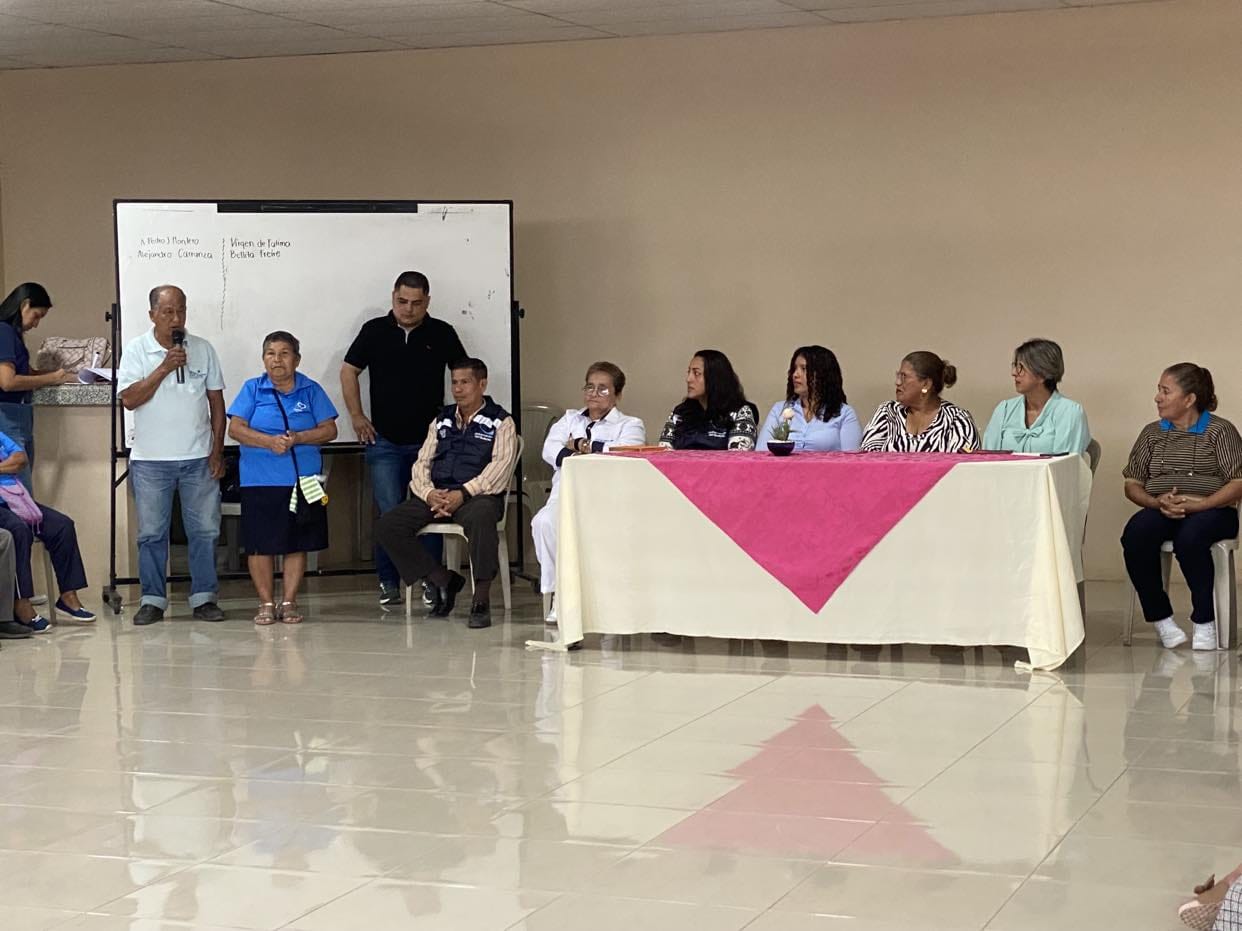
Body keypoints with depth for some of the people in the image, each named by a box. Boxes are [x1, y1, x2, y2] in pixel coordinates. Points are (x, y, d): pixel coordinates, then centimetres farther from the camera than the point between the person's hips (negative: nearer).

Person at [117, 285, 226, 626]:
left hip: (198, 458, 1)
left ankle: (204, 598, 10)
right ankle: (152, 600, 11)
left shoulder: (203, 349, 5)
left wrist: (218, 450, 2)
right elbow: (129, 399, -10)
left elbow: (216, 400, 8)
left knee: (205, 530, 2)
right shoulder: (136, 350, -1)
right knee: (151, 533, 3)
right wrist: (163, 368, -17)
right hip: (150, 459, -1)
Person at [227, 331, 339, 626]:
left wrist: (297, 439, -15)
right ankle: (266, 603, 10)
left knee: (297, 543, 4)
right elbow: (236, 428, -3)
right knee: (260, 544, -1)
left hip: (303, 478, 1)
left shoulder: (311, 390, 7)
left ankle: (289, 601, 14)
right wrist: (269, 441, -18)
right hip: (260, 480, -1)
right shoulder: (252, 389, 5)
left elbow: (329, 430, 2)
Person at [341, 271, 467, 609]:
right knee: (389, 514, -4)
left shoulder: (442, 334, 3)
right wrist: (356, 416, 4)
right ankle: (388, 583, 4)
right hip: (384, 441, 0)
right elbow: (349, 371, 9)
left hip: (429, 439, 0)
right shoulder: (374, 331, 3)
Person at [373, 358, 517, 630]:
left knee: (480, 518, -41)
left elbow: (500, 467, -9)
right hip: (436, 496, 6)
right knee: (387, 526, -16)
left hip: (477, 496, -6)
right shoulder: (442, 421, 22)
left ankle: (481, 601, -29)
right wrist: (428, 493, -8)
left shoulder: (500, 422, 5)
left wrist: (462, 494, -20)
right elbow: (422, 463, 15)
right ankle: (444, 581, -4)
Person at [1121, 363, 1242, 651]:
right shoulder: (1152, 433, 15)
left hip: (1210, 511, -4)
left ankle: (1204, 622, -24)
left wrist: (1195, 504, -19)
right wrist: (1158, 503, -9)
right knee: (1135, 535, -31)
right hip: (1161, 512, 4)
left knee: (1189, 538, -38)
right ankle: (1160, 618, -21)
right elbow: (1132, 485, 13)